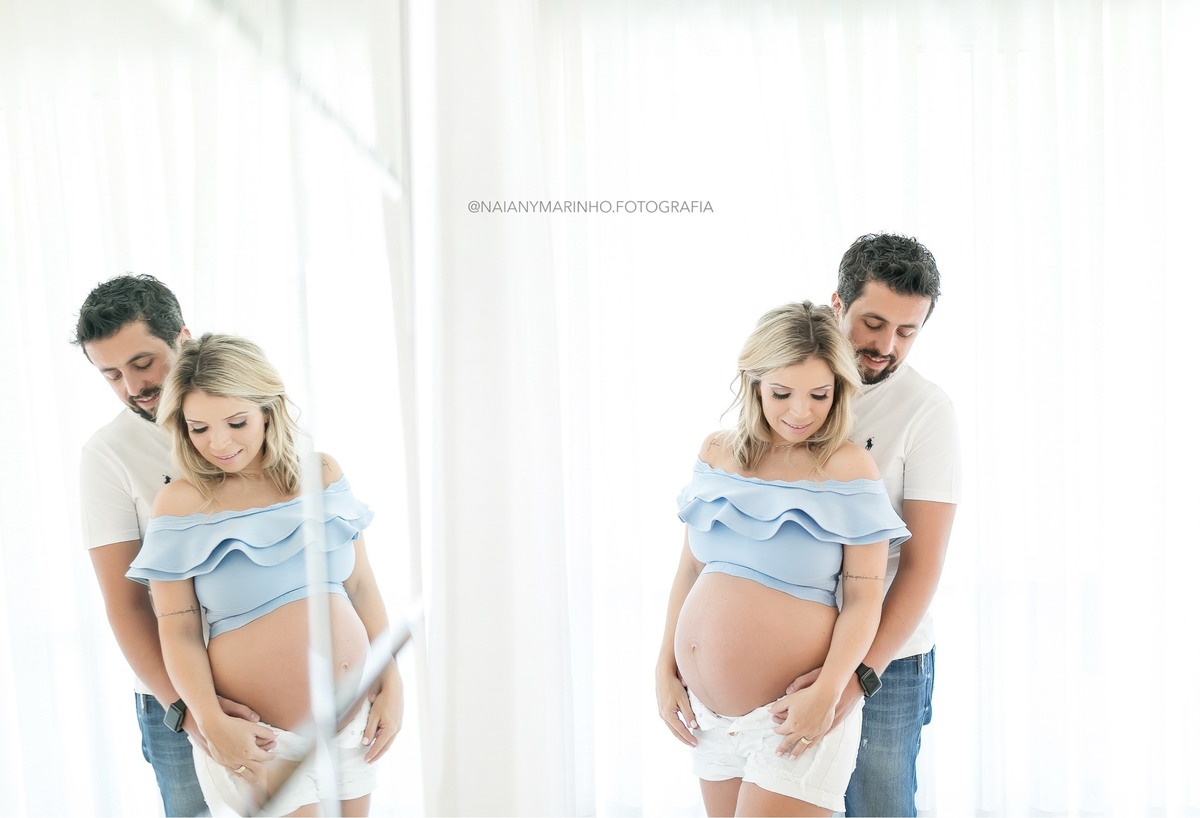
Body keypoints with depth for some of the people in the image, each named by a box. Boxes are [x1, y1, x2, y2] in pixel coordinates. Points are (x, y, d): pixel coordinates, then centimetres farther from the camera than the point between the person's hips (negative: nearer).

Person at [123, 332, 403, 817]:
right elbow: (178, 629, -8)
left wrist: (391, 684, 3)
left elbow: (361, 586, 5)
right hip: (262, 740, -4)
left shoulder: (323, 474, 1)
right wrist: (211, 722, -18)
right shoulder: (181, 504, -8)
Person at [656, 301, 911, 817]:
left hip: (796, 715, -5)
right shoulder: (717, 452, 3)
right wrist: (665, 669, 7)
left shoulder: (848, 469, -11)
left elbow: (864, 599, -10)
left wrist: (828, 692, -21)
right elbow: (690, 567, 10)